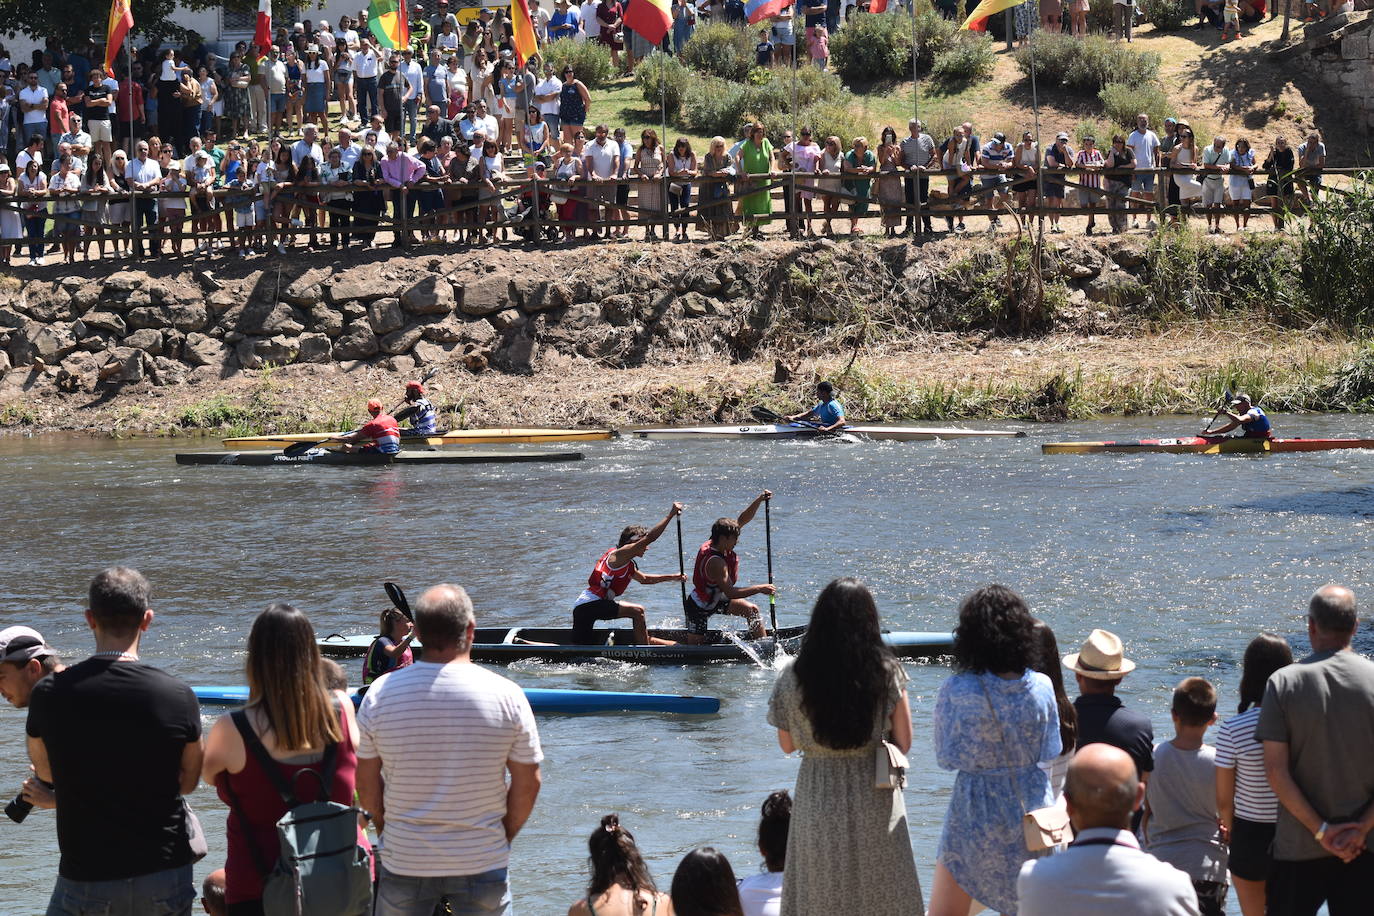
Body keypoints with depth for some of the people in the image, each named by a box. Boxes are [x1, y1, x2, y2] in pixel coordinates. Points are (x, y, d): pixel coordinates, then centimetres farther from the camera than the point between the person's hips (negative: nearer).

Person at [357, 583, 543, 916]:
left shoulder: (381, 694, -9)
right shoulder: (507, 695, -12)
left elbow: (367, 783, -1)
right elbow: (528, 784, -5)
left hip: (403, 860, 1)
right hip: (483, 861, -1)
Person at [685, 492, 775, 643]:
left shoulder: (717, 544, -10)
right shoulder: (715, 562, -36)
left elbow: (743, 519, -7)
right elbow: (730, 592, -38)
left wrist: (759, 500, -20)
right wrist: (759, 589, -36)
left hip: (718, 599, 9)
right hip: (700, 607, -9)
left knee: (752, 610, 2)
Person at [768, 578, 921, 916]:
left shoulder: (792, 678, -7)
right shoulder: (887, 673, -8)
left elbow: (787, 745, 4)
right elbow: (903, 743, -2)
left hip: (817, 805, 0)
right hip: (874, 802, 0)